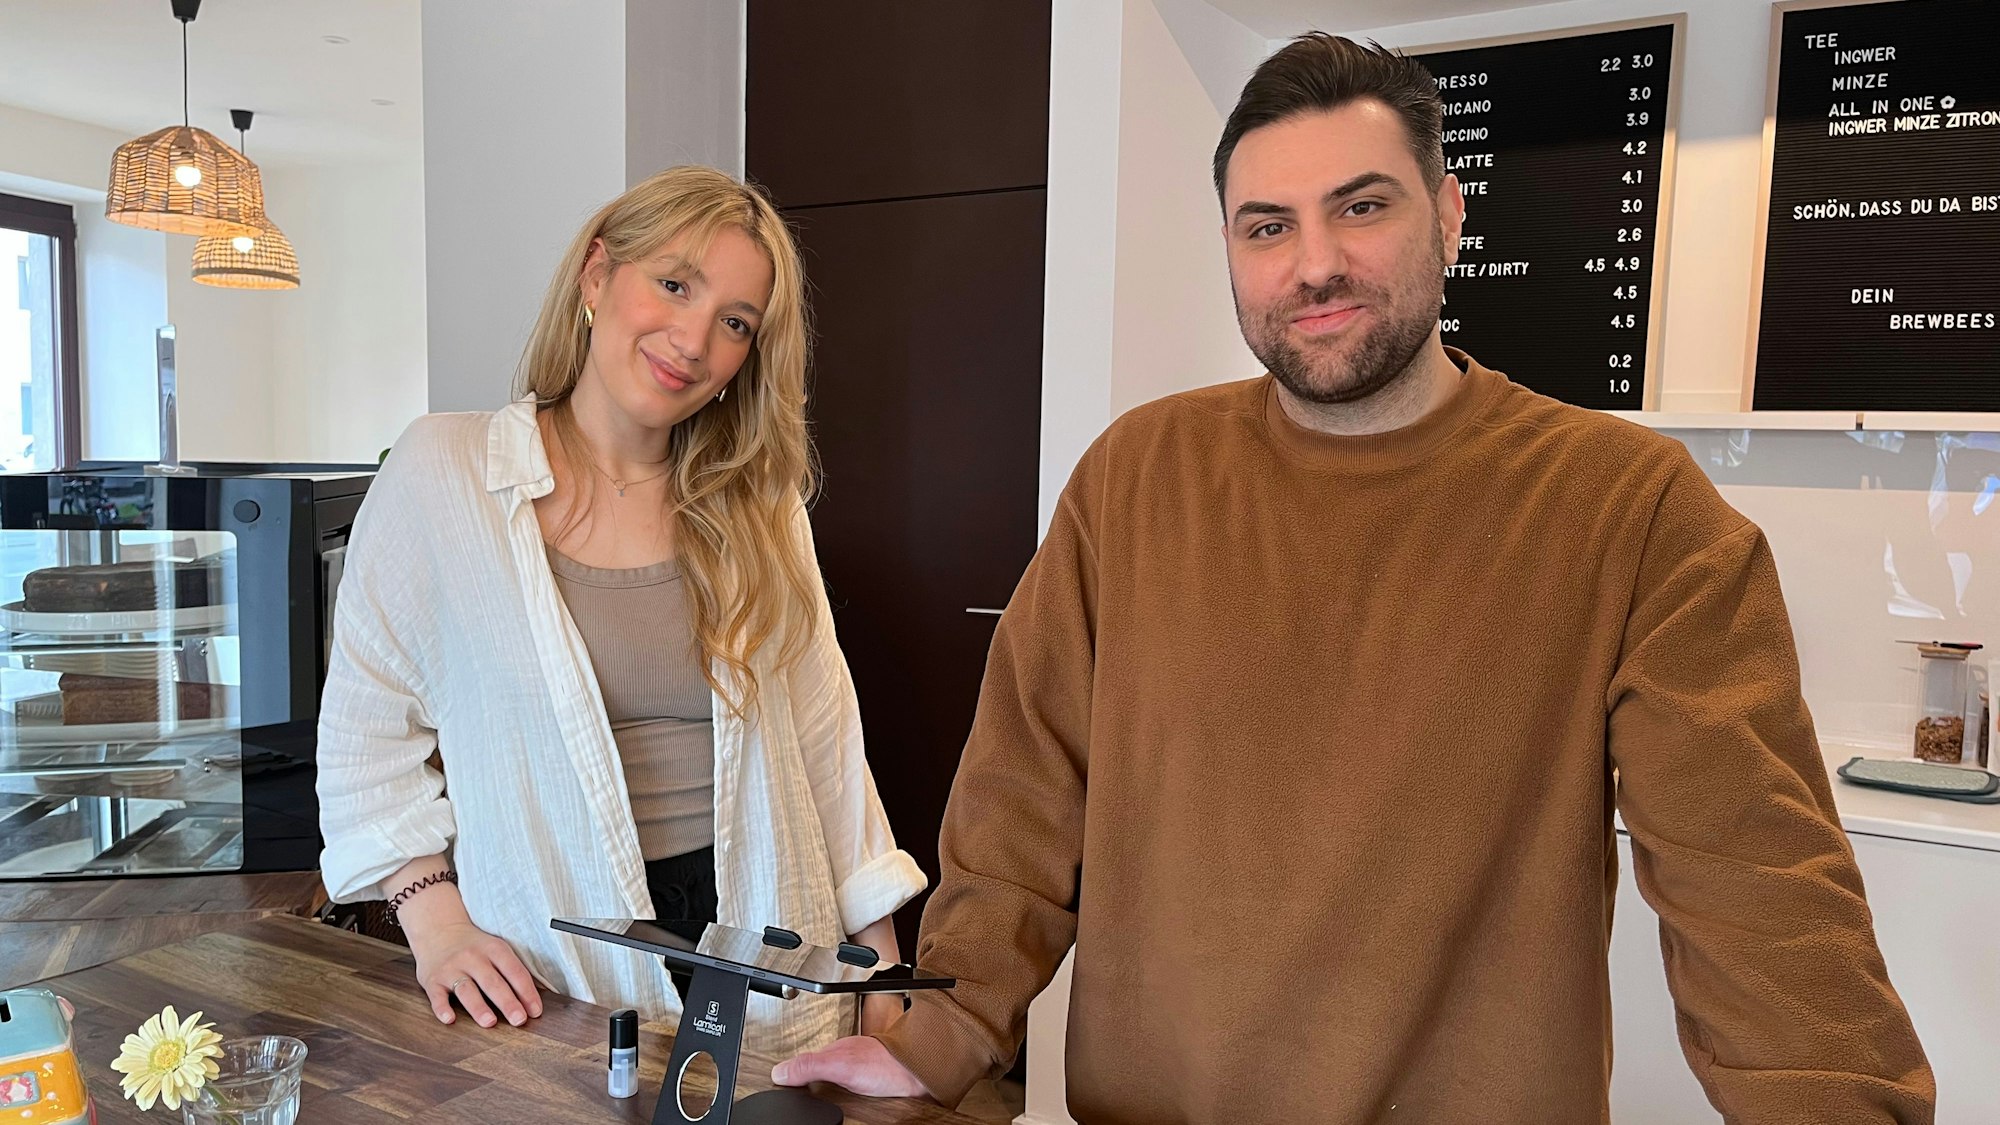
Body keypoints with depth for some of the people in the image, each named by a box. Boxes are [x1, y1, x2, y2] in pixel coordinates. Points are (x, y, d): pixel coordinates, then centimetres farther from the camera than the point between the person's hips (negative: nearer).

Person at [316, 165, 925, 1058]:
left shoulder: (759, 506, 1)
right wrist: (435, 916, -9)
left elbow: (825, 741, 4)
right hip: (550, 996, -2)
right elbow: (368, 731, 1)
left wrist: (883, 971, 4)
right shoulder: (442, 474, -7)